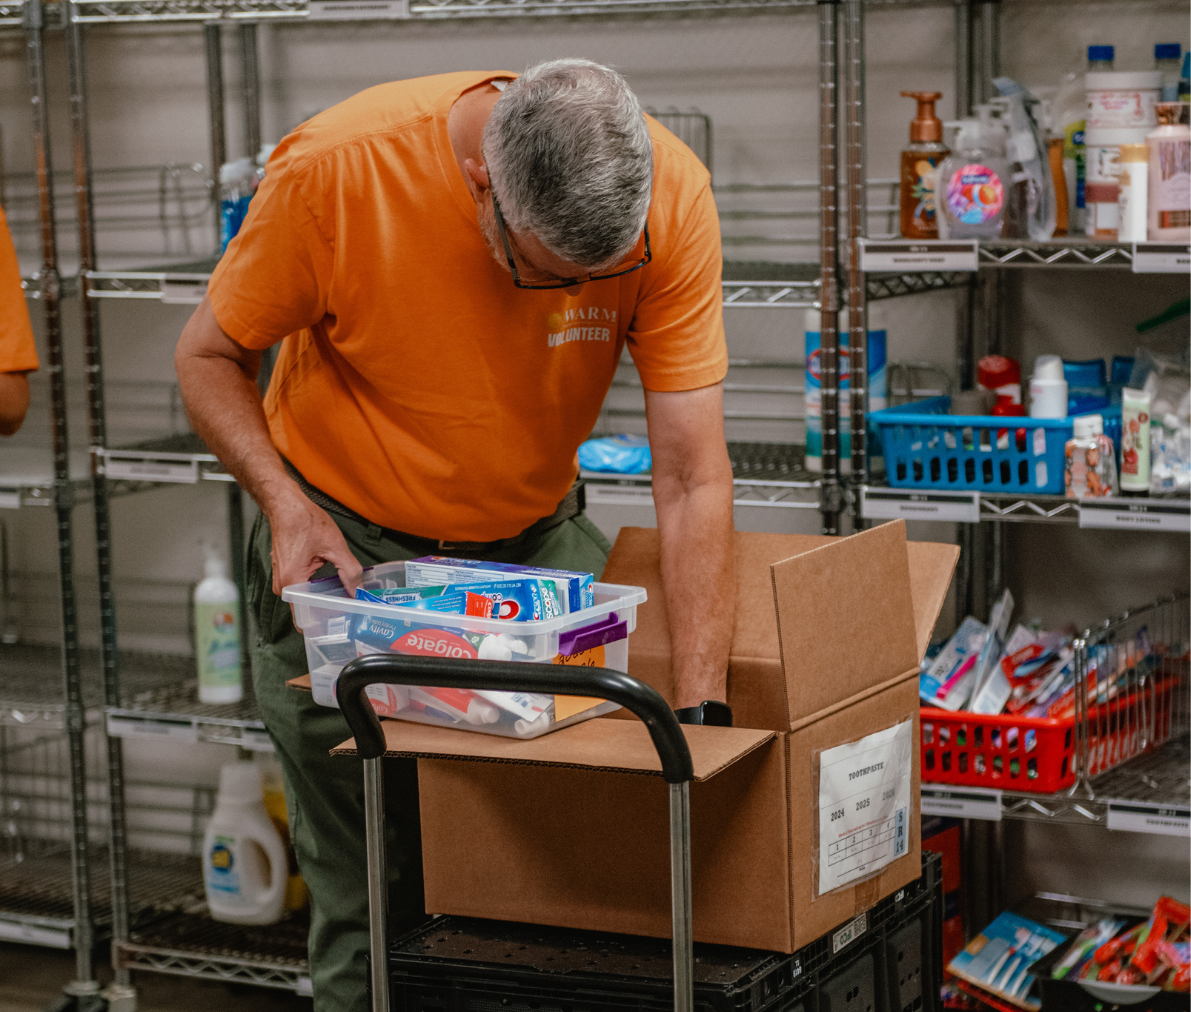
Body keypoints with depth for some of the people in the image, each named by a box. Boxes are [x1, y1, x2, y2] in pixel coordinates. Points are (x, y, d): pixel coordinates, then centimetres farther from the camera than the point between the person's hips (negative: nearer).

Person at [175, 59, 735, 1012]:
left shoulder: (670, 194, -23)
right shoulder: (335, 171, -27)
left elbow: (693, 478, -21)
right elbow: (209, 355, -10)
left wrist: (700, 712, -25)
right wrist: (288, 505, -26)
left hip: (537, 538, 2)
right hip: (345, 548, -2)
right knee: (369, 899, -1)